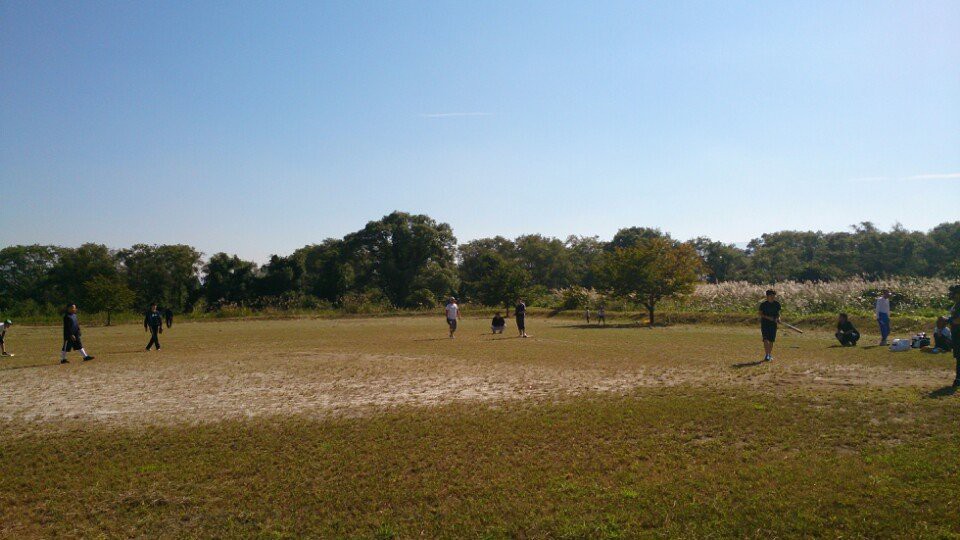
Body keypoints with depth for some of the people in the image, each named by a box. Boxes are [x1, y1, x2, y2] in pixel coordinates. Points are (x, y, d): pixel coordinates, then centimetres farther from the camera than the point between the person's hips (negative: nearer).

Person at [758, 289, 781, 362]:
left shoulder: (777, 304, 3)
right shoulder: (763, 304, -7)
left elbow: (778, 313, 13)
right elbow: (760, 314, -5)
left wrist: (778, 318, -7)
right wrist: (768, 317, -20)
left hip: (773, 324, 3)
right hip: (764, 323, -3)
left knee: (771, 340, 7)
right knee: (765, 339, -14)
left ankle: (770, 355, 20)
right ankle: (766, 355, -14)